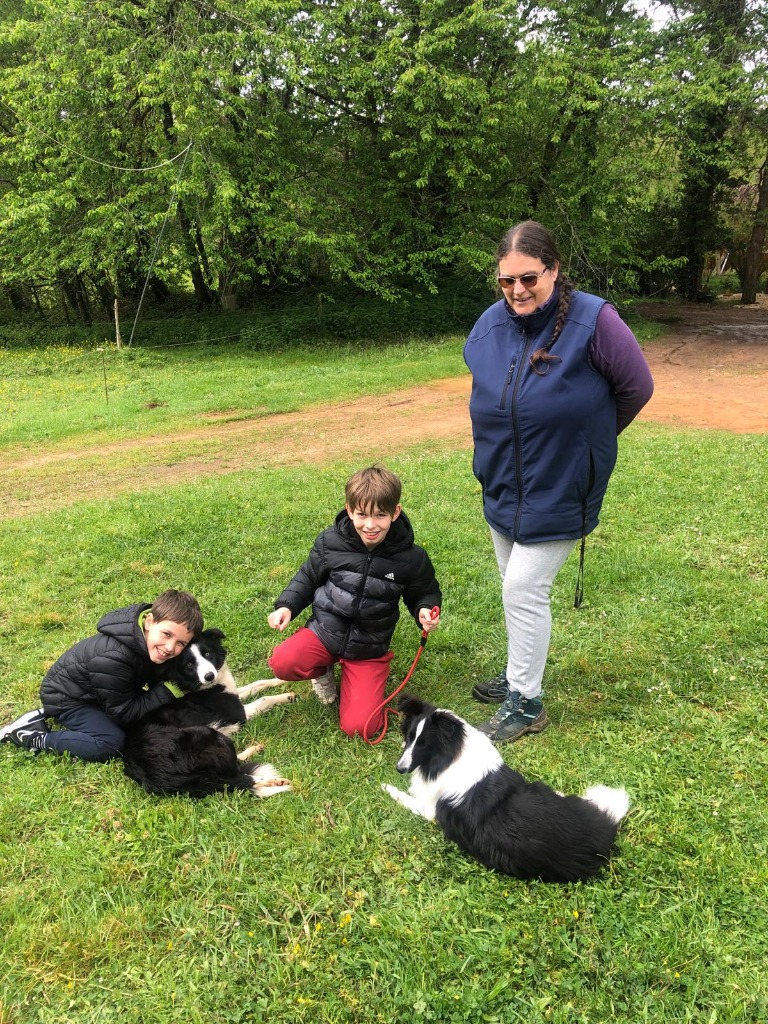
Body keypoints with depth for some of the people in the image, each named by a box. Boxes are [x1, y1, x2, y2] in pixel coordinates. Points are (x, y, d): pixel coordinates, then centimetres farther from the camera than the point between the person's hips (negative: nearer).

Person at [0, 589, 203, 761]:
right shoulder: (112, 657, -39)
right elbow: (123, 713, -28)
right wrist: (170, 691, -33)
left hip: (93, 691, 9)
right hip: (66, 696, -8)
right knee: (113, 743, -23)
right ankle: (34, 737, -7)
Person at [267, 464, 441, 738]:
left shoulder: (410, 558, -13)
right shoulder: (330, 542, -10)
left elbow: (424, 593, 5)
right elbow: (308, 577, 6)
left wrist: (426, 610, -17)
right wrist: (287, 605, -9)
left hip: (369, 647, -1)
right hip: (325, 630, 1)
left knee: (357, 726, -13)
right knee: (282, 662, -28)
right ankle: (323, 671, 8)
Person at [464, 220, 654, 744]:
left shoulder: (594, 321, -18)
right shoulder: (490, 325, -3)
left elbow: (637, 387, -9)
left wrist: (586, 438, 2)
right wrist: (519, 438, 12)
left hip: (559, 490, -5)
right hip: (502, 486, 6)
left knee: (523, 590, -5)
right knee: (516, 586, 17)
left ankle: (526, 704, 13)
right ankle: (518, 675, 37)